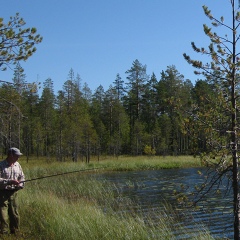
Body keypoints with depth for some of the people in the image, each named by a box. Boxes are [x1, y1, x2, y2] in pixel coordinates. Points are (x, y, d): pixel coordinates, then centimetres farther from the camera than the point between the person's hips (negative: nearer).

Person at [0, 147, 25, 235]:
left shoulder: (17, 165, 10)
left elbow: (22, 177, 19)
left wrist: (20, 185, 0)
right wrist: (10, 181, -24)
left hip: (13, 193, 6)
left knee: (15, 215, 10)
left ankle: (15, 233, 23)